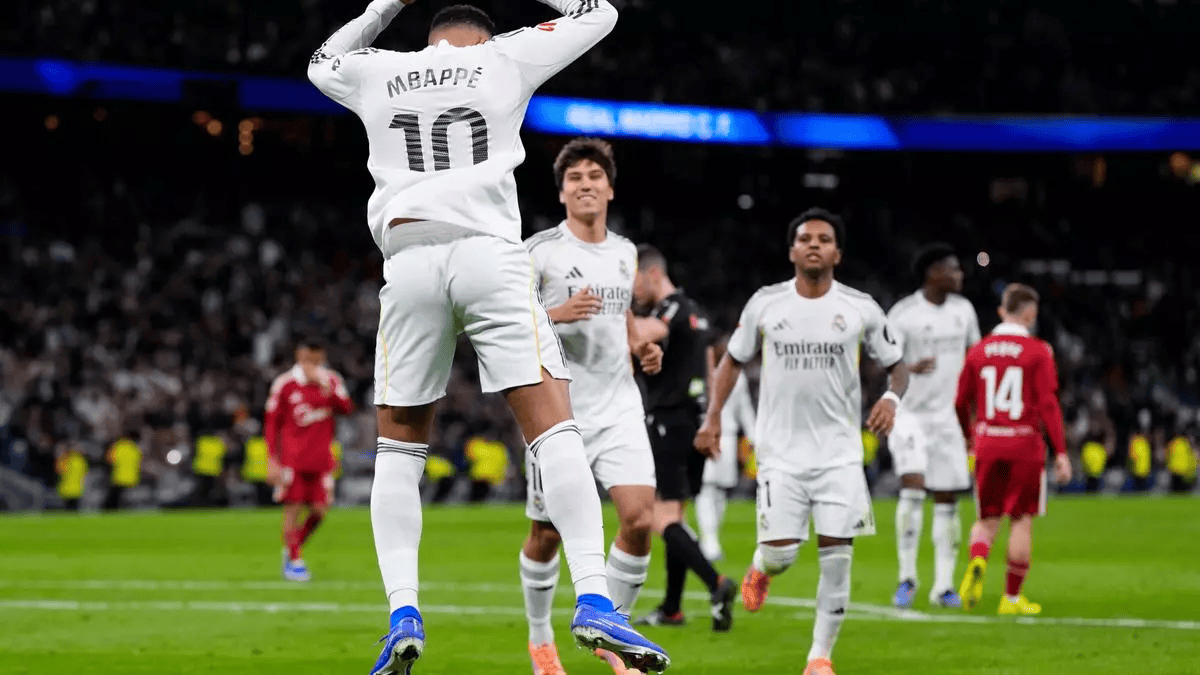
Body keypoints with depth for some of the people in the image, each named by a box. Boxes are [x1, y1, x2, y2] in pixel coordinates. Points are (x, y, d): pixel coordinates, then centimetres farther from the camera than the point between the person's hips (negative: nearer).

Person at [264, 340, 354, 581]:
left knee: (319, 511, -1)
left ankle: (293, 549, 22)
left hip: (321, 460, 3)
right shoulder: (285, 384, -1)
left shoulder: (332, 381, 8)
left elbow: (346, 408, -7)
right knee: (293, 509, -6)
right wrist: (272, 460, -4)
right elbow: (271, 423, 3)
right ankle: (294, 561, 4)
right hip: (292, 459, -3)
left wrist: (326, 388, -21)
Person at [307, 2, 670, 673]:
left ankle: (404, 614, 0)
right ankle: (594, 601, -19)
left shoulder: (379, 72, 17)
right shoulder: (505, 58, 11)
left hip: (409, 265, 2)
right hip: (490, 258, -2)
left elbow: (323, 63, 41)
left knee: (400, 447, 13)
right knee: (554, 426, -5)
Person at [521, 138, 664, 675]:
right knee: (548, 533, 5)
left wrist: (639, 348, 7)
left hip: (619, 406, 4)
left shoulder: (625, 252, 11)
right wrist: (556, 315, -23)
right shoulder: (539, 252, -7)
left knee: (640, 517, -13)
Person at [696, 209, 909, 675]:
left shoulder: (860, 309, 1)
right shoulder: (765, 304, 2)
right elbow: (733, 360, 14)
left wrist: (892, 397, -11)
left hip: (840, 452, 0)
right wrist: (713, 417, 4)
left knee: (837, 557, -6)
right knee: (781, 553, -8)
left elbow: (896, 364, 10)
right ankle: (760, 570, 30)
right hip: (781, 452, 0)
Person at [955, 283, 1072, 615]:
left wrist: (969, 437, 28)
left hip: (987, 443, 3)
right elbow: (1048, 404, -10)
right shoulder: (1038, 352, -5)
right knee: (1022, 519, 7)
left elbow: (961, 402, 11)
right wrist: (1061, 452, -8)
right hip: (1024, 444, -3)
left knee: (988, 518, 12)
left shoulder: (978, 351, 6)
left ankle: (977, 561, -20)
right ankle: (1012, 597, 9)